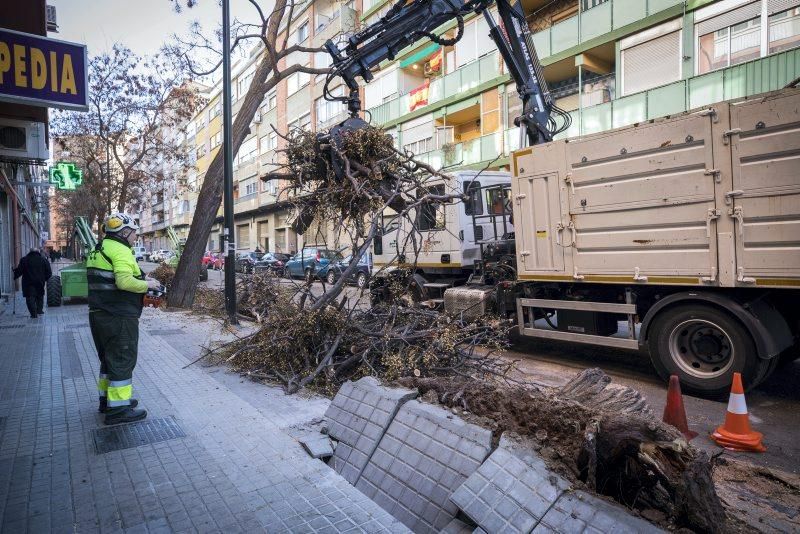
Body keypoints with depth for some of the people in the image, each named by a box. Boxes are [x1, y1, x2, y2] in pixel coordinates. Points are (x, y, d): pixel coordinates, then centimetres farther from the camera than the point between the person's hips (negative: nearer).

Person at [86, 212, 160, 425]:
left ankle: (107, 399, 33)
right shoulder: (120, 250, -15)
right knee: (122, 361, -2)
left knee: (109, 358, 21)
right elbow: (124, 282, -28)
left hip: (99, 314, 10)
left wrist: (140, 279, 13)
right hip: (119, 317, -10)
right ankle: (118, 408, 4)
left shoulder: (99, 250, 17)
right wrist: (146, 284, -12)